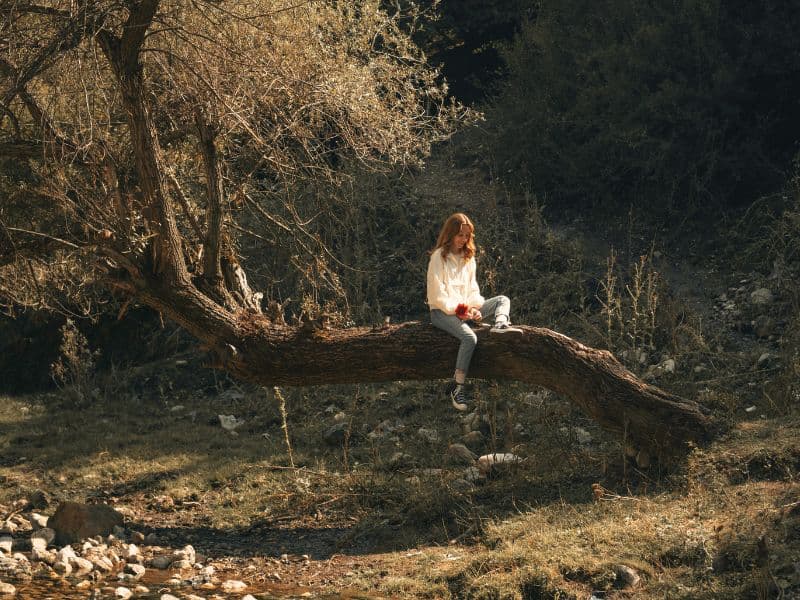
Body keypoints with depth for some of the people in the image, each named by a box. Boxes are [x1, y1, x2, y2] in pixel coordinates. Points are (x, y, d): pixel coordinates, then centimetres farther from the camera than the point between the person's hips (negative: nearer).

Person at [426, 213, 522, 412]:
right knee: (469, 337, -33)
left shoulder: (468, 257, 15)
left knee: (503, 300, -7)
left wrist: (474, 307, -7)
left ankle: (500, 324, -41)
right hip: (442, 311, -7)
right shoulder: (438, 257, -6)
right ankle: (457, 387, -31)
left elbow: (472, 288, 14)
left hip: (465, 308, 7)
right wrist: (458, 310, -17)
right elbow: (438, 294, -11)